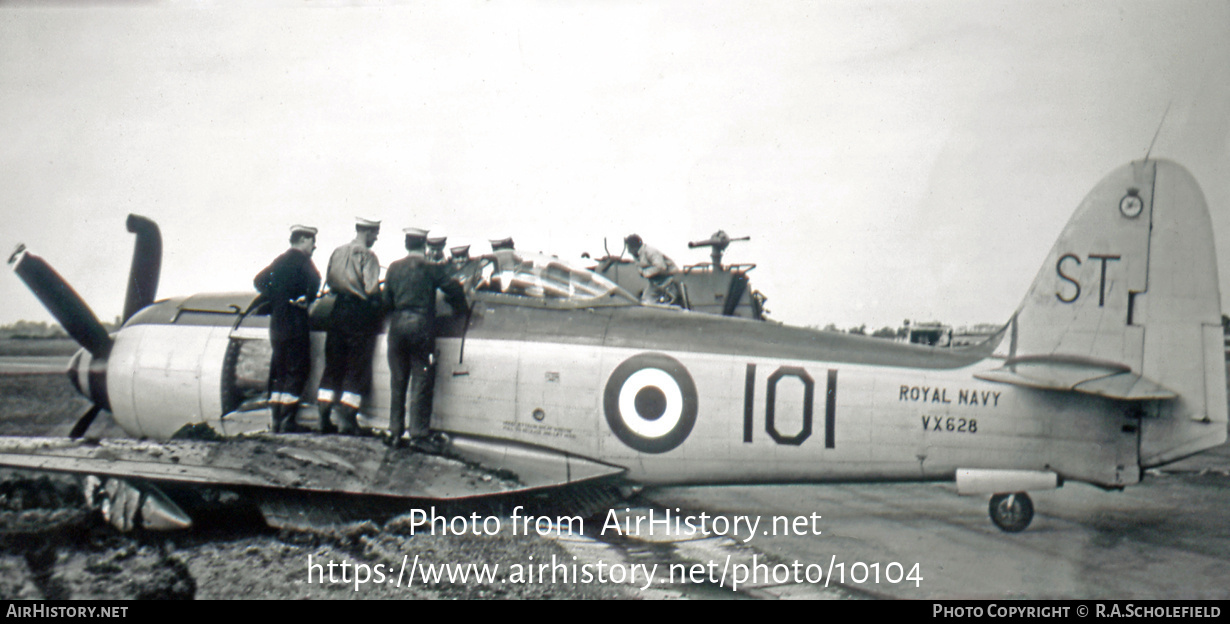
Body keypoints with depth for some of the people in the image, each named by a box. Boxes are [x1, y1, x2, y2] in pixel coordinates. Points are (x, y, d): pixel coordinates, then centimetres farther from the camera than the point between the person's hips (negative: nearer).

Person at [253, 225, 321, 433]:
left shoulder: (280, 260, 16)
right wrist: (307, 299, -8)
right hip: (296, 324, -8)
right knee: (298, 371, -4)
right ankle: (287, 421, -8)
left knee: (279, 371, 12)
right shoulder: (301, 258, -7)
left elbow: (258, 281, 18)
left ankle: (276, 420, 13)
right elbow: (314, 279, -22)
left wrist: (274, 299, 12)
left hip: (277, 322, 8)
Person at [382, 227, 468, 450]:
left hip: (397, 324, 4)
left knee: (397, 381, 11)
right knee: (421, 381, -1)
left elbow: (386, 301, 9)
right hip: (421, 324, -4)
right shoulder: (431, 268, -4)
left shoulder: (394, 268, 8)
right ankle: (419, 435, -2)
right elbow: (453, 289, -8)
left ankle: (395, 433, 15)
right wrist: (460, 310, 9)